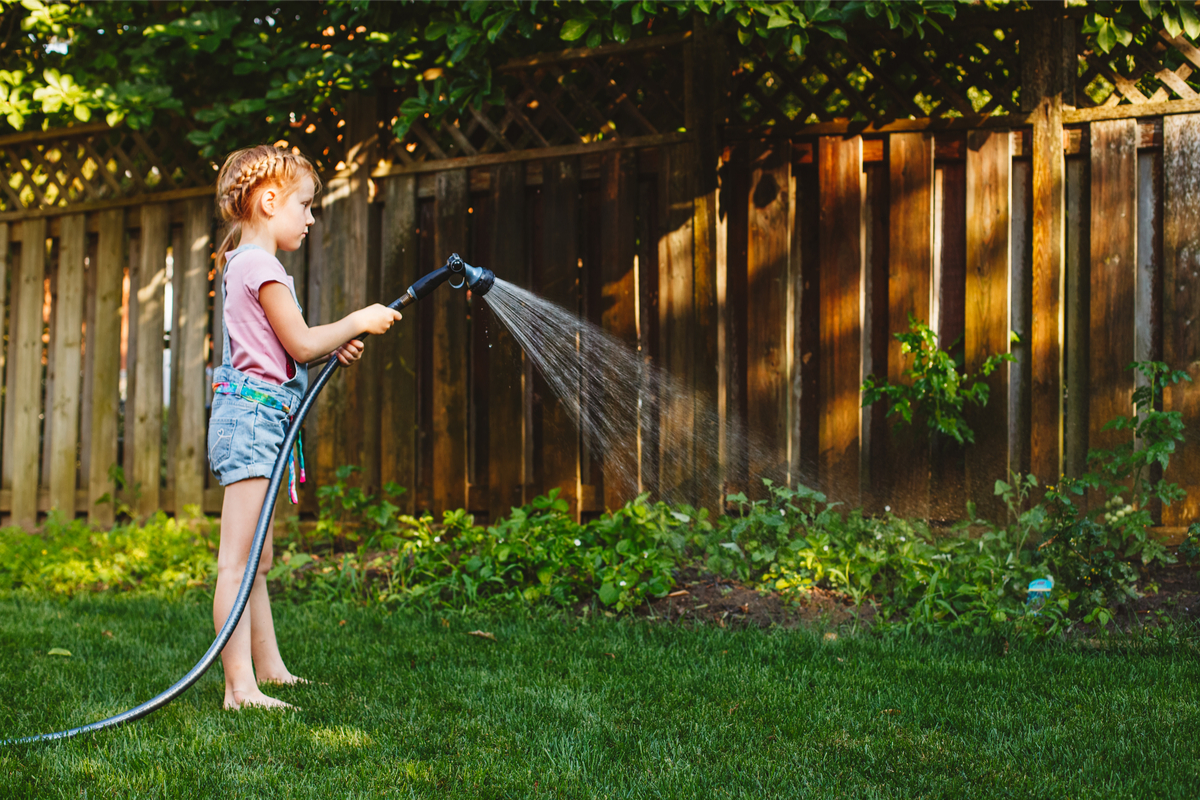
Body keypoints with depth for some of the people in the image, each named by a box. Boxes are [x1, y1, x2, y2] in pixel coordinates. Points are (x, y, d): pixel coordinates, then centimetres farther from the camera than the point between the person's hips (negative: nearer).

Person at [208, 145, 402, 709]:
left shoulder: (241, 264, 20)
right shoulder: (261, 265, -11)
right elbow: (301, 344, -14)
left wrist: (333, 348, 12)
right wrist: (358, 321, -2)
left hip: (253, 417, 11)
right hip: (253, 415, -11)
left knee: (258, 560, 17)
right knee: (237, 563, -13)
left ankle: (270, 668, 26)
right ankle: (240, 686, -15)